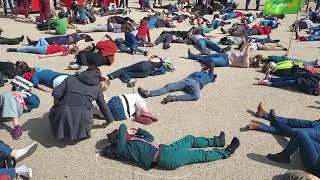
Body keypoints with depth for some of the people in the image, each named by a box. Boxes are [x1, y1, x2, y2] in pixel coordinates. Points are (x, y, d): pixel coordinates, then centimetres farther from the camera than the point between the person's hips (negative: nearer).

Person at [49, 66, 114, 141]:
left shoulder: (71, 78, 16)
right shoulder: (97, 87, 17)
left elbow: (56, 93, 5)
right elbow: (104, 106, 24)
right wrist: (110, 120, 40)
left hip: (63, 113, 1)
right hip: (82, 116, -1)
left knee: (53, 111, 34)